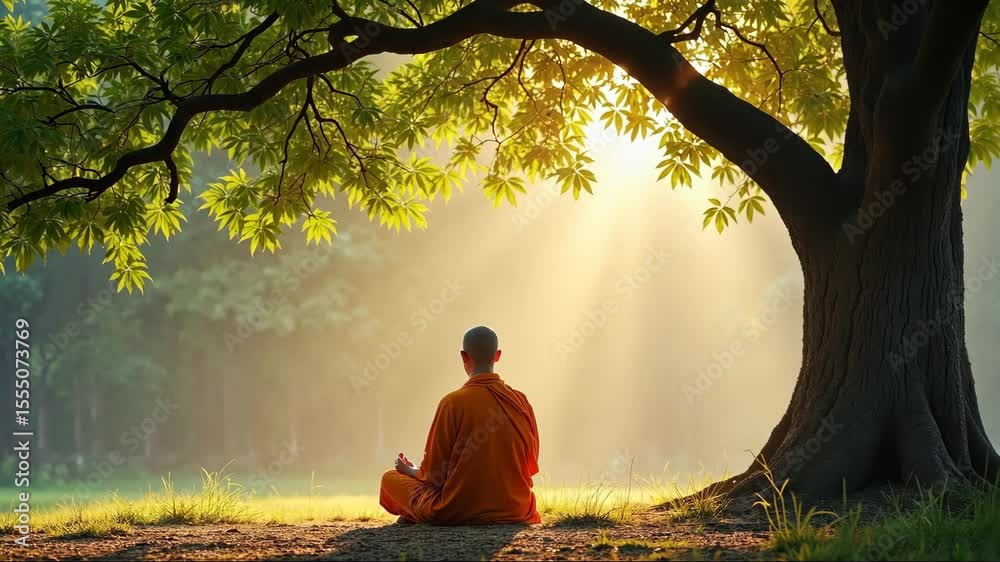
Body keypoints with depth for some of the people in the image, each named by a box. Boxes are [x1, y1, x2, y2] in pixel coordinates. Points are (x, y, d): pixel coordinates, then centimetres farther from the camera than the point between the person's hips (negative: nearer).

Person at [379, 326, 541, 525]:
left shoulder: (453, 403, -11)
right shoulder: (521, 402, 0)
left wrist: (410, 471, 15)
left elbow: (434, 474, -7)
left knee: (390, 477, 15)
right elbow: (530, 466, 10)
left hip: (459, 513, -4)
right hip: (515, 512, 4)